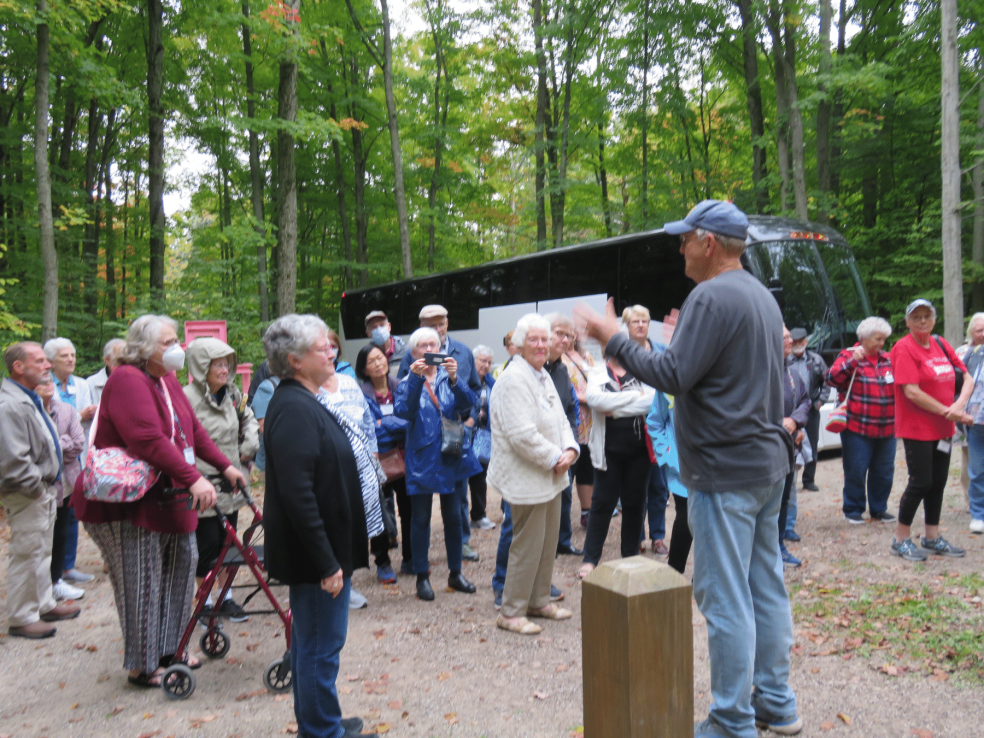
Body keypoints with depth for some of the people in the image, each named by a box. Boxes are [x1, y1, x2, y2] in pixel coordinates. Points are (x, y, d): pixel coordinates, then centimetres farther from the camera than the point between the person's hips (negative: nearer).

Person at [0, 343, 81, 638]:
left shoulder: (30, 399, 13)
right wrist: (36, 487, -19)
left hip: (43, 492, 11)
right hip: (27, 497, -11)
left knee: (42, 552, 21)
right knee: (26, 555, 0)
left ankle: (45, 605, 34)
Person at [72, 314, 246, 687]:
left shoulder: (166, 380, 10)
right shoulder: (127, 380, -20)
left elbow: (192, 429, 13)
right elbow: (150, 440, -31)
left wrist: (225, 466, 8)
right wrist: (193, 478, -35)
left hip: (165, 497, 9)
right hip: (128, 503, -9)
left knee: (182, 562, 14)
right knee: (142, 582, -1)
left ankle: (168, 649, 29)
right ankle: (143, 666, 16)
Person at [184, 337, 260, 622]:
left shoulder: (232, 393, 6)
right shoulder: (187, 398, -16)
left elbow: (248, 420, 25)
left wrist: (249, 447, 11)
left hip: (230, 485, 6)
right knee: (207, 544, 0)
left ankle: (226, 598, 26)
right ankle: (205, 601, 19)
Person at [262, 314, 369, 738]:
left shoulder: (301, 402, 10)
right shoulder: (294, 408, -22)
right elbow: (297, 494, -27)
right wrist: (327, 563, -23)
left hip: (323, 548, 11)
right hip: (316, 551, -11)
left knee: (310, 641, 22)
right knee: (321, 647, 4)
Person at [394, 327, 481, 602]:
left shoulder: (449, 378, 5)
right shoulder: (408, 382, 0)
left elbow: (468, 402, -14)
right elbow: (403, 411, -19)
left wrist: (454, 378, -31)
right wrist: (415, 379, -30)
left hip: (451, 455, 2)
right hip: (421, 457, -2)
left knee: (454, 516, 10)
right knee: (421, 518, 5)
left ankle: (455, 573, 24)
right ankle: (422, 577, 17)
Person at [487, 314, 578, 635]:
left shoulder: (544, 376, 13)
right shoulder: (513, 379, -18)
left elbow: (561, 420, 15)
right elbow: (522, 434, -25)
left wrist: (569, 449, -3)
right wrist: (554, 458, -17)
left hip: (551, 476, 10)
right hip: (526, 479, -9)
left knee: (548, 542, 17)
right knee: (527, 546, -1)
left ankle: (539, 601, 33)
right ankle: (511, 612, 14)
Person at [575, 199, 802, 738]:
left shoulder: (712, 297, -16)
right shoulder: (762, 296, 15)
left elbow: (671, 376, -21)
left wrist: (611, 338, -13)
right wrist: (682, 340, 21)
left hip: (725, 471, -10)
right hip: (767, 461, 10)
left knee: (724, 597, -1)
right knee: (766, 586, 16)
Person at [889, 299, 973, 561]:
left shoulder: (940, 344, 9)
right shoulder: (904, 348, -13)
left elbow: (967, 378, 8)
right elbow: (912, 392, -20)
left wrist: (959, 405, -11)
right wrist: (948, 411, -17)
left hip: (942, 428, 7)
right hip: (917, 428, -7)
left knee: (938, 482, 13)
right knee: (921, 483, -4)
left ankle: (932, 537, 27)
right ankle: (901, 540, 10)